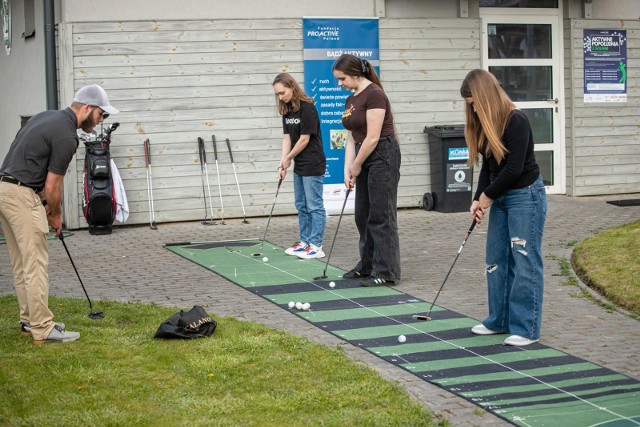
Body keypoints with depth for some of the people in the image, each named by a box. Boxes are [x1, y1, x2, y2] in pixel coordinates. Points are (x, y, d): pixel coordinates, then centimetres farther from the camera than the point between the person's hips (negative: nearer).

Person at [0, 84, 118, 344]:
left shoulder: (47, 117, 15)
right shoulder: (66, 137, -15)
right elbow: (52, 186, -11)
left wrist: (43, 201, 16)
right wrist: (56, 215, 7)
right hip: (22, 196, -10)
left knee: (21, 264, 15)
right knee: (36, 264, -6)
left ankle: (30, 321, 21)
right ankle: (43, 329, -3)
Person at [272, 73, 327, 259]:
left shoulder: (307, 108, -17)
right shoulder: (287, 110, 7)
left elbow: (304, 139, -17)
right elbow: (287, 138, 6)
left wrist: (288, 158, -7)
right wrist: (283, 162, -4)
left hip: (313, 165, -9)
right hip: (299, 165, 9)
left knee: (314, 205, -5)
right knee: (301, 206, 14)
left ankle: (316, 246, -2)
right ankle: (305, 241, 22)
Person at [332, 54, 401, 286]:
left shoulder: (374, 95, -17)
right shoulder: (350, 100, 12)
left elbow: (372, 137, -19)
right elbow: (352, 138, 13)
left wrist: (356, 165, -10)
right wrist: (348, 170, 4)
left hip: (383, 156, -9)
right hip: (365, 158, 10)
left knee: (381, 215, -7)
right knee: (363, 215, 13)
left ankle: (387, 272, -2)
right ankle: (367, 265, 24)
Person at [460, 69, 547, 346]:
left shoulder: (516, 121, -19)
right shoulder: (485, 125, 6)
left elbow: (514, 168, -21)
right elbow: (488, 167, 9)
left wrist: (488, 195, -10)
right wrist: (478, 199, -3)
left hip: (526, 195, -9)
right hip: (500, 198, 9)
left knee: (524, 261, -4)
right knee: (496, 260, 11)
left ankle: (526, 329, 1)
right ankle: (499, 320, 22)